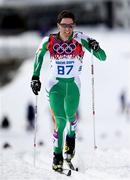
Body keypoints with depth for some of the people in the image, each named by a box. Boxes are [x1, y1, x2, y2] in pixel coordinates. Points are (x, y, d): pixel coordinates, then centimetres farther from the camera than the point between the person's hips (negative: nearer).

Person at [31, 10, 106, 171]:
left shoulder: (80, 39, -12)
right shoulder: (49, 41, -9)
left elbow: (103, 57, -14)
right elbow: (39, 55, 12)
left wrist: (96, 48, -35)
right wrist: (35, 77, 7)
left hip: (73, 84, 1)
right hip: (55, 85, -1)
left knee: (70, 116, 16)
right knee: (60, 120, -13)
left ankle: (71, 136, 50)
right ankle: (57, 155, -2)